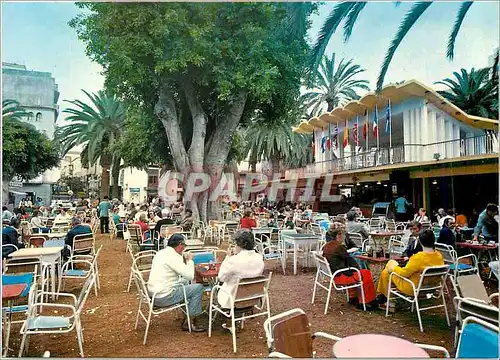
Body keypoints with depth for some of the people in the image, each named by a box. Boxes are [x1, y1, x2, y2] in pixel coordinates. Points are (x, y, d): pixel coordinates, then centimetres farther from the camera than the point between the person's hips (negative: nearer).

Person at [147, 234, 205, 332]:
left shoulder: (161, 252, 8)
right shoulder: (173, 256, -19)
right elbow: (190, 276, -19)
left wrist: (186, 261, 14)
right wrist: (189, 260, -5)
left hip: (154, 293, 10)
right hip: (163, 298, -10)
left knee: (185, 281, 26)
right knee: (198, 288, -3)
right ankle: (189, 322, 9)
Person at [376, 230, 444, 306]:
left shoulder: (418, 258, -32)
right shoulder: (439, 256, -11)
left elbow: (404, 273, -21)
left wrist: (394, 268, -1)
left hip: (413, 289, -7)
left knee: (386, 272, 10)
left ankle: (386, 298, 29)